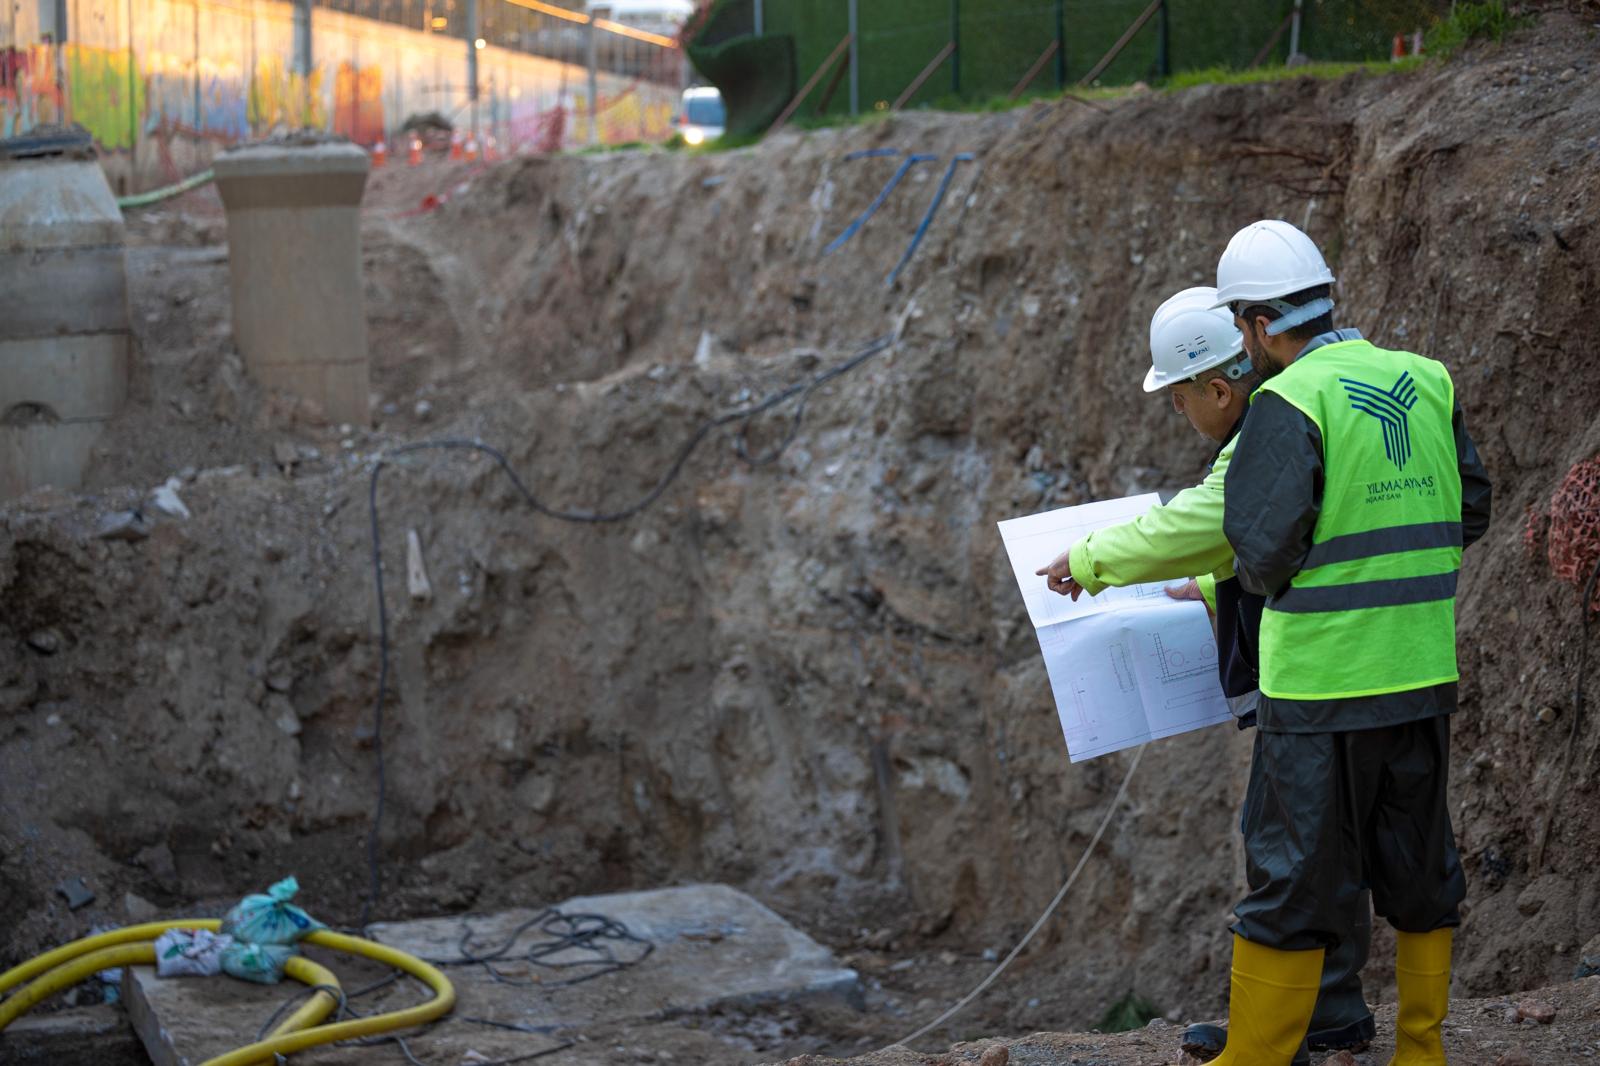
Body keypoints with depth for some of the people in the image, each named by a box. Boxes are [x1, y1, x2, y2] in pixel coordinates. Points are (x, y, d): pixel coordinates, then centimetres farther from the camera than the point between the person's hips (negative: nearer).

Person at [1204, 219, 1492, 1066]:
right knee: (1419, 870, 16)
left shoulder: (1289, 403, -14)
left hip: (1323, 681, -6)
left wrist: (1253, 576, 3)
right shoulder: (1428, 382, 6)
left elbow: (1265, 550, -18)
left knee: (1294, 883, 1)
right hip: (1424, 674, 6)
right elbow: (1471, 510, 14)